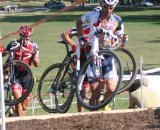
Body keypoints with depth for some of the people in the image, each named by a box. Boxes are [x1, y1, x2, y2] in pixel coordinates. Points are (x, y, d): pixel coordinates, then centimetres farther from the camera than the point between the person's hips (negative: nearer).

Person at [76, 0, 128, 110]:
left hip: (107, 57, 1)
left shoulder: (117, 21, -1)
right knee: (95, 93, -4)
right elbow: (79, 22, 18)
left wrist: (123, 40, -19)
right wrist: (81, 37, 6)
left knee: (112, 89, -14)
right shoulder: (92, 16, -3)